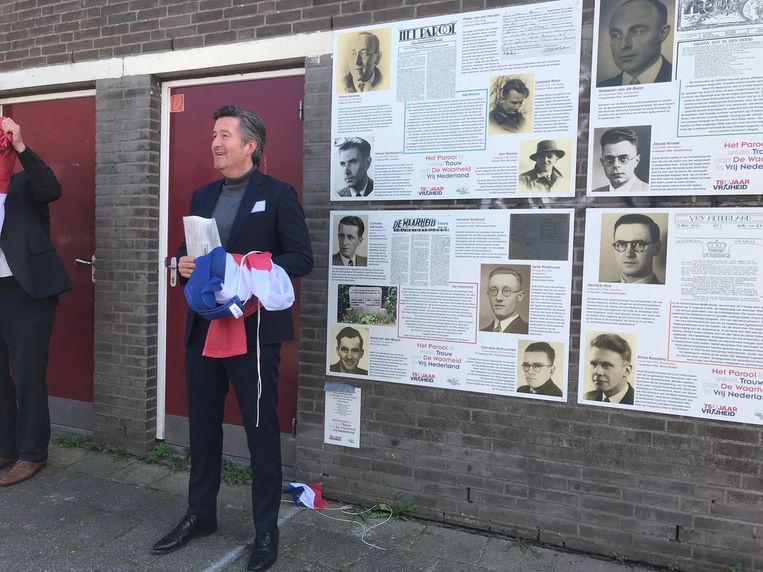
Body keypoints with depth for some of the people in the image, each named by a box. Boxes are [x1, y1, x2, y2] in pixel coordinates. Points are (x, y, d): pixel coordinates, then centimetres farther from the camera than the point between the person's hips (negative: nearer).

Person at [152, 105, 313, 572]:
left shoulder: (278, 194, -5)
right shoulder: (203, 196, 14)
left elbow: (302, 258, -10)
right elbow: (187, 250, 19)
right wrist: (183, 263, -4)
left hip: (254, 329, -6)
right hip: (203, 327, 6)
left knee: (261, 430, 4)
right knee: (203, 425, 16)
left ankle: (267, 530, 20)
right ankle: (201, 513, 36)